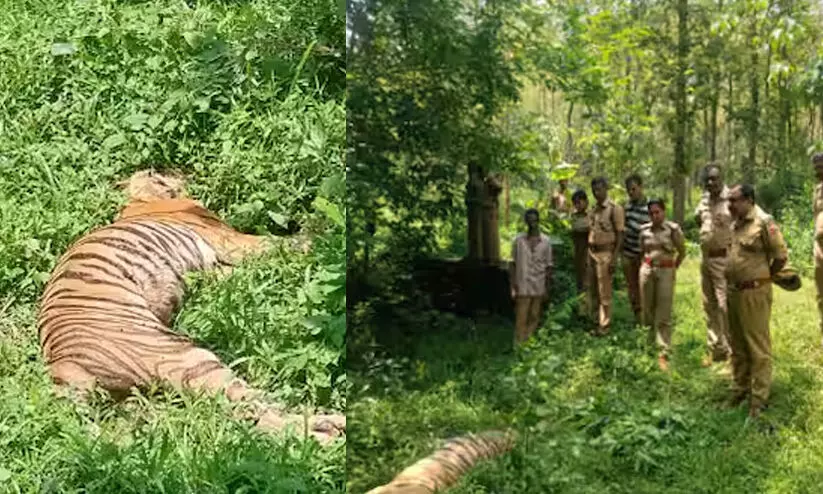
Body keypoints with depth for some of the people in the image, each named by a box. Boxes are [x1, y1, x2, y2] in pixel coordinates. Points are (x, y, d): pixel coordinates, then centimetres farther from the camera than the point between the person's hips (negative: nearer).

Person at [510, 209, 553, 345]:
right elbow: (513, 264, 3)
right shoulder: (519, 240, -1)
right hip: (523, 287, -2)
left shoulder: (545, 242, 1)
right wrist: (513, 285, -3)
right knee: (521, 318, -4)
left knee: (534, 318, 5)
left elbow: (548, 266, 6)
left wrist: (547, 289, 4)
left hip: (539, 287, 2)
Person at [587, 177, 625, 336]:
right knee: (593, 289, 13)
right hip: (592, 251, 7)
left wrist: (614, 258, -16)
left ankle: (604, 325, 5)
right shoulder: (593, 209, 12)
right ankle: (594, 320, 24)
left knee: (604, 291, -2)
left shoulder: (614, 209, -9)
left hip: (605, 252, -7)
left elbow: (620, 235, -10)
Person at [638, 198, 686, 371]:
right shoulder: (644, 230, 3)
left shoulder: (673, 229, -8)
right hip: (647, 270, 4)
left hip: (666, 272, -4)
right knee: (647, 310, 11)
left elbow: (682, 252, 4)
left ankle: (663, 354, -2)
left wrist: (674, 267, 10)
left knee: (664, 315, -4)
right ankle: (650, 343, 31)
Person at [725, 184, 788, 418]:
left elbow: (781, 256, -11)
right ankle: (739, 390, 30)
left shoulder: (764, 222, -14)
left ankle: (759, 399, 7)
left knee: (758, 347, 0)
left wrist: (762, 278, 0)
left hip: (754, 293, -8)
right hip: (734, 291, 8)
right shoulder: (735, 224, 10)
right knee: (737, 345, 17)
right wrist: (732, 280, 14)